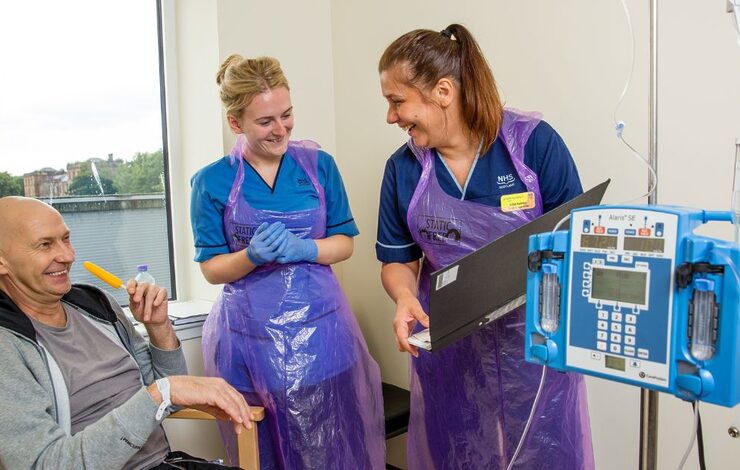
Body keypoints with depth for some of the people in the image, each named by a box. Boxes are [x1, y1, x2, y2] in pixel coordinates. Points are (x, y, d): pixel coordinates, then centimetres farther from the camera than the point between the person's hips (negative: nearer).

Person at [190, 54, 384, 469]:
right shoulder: (212, 182, -2)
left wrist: (304, 249, -16)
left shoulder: (319, 166, 1)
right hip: (250, 338, 0)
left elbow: (344, 243, 4)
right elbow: (212, 268, 1)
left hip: (318, 330, 1)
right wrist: (252, 256, -19)